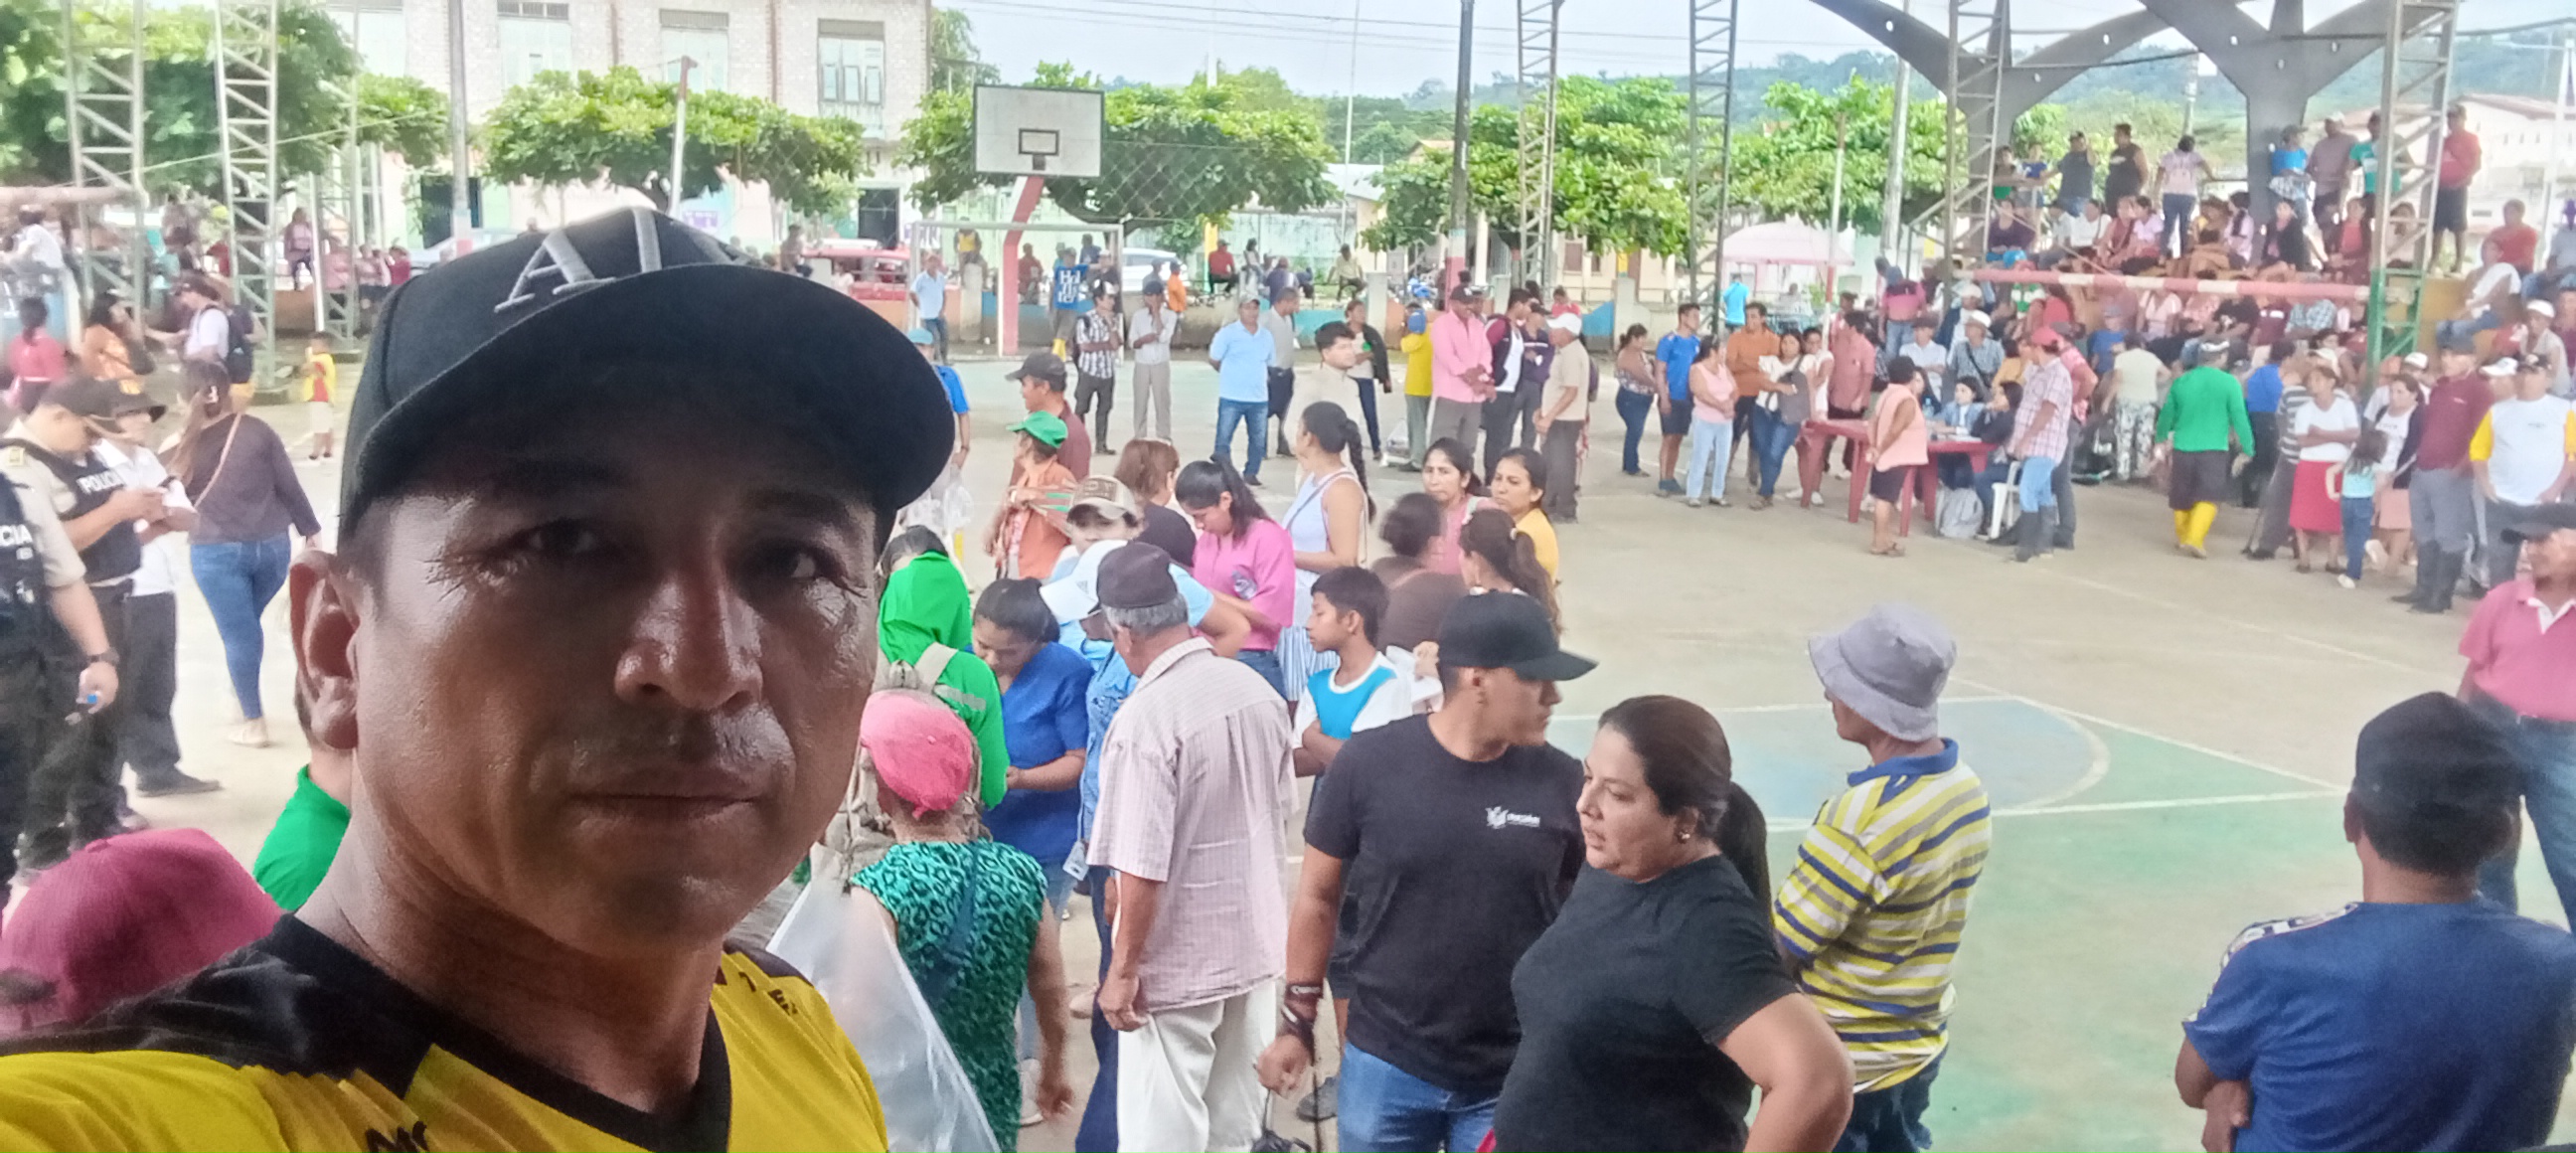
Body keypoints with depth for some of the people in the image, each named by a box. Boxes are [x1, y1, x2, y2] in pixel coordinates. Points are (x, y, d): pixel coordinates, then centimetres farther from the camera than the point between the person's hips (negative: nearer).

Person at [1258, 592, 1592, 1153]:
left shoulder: (1561, 781, -7)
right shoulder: (1368, 763, -11)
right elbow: (1319, 896, 0)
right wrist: (1298, 1020, 2)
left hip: (1515, 1078, 1)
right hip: (1385, 1065, 0)